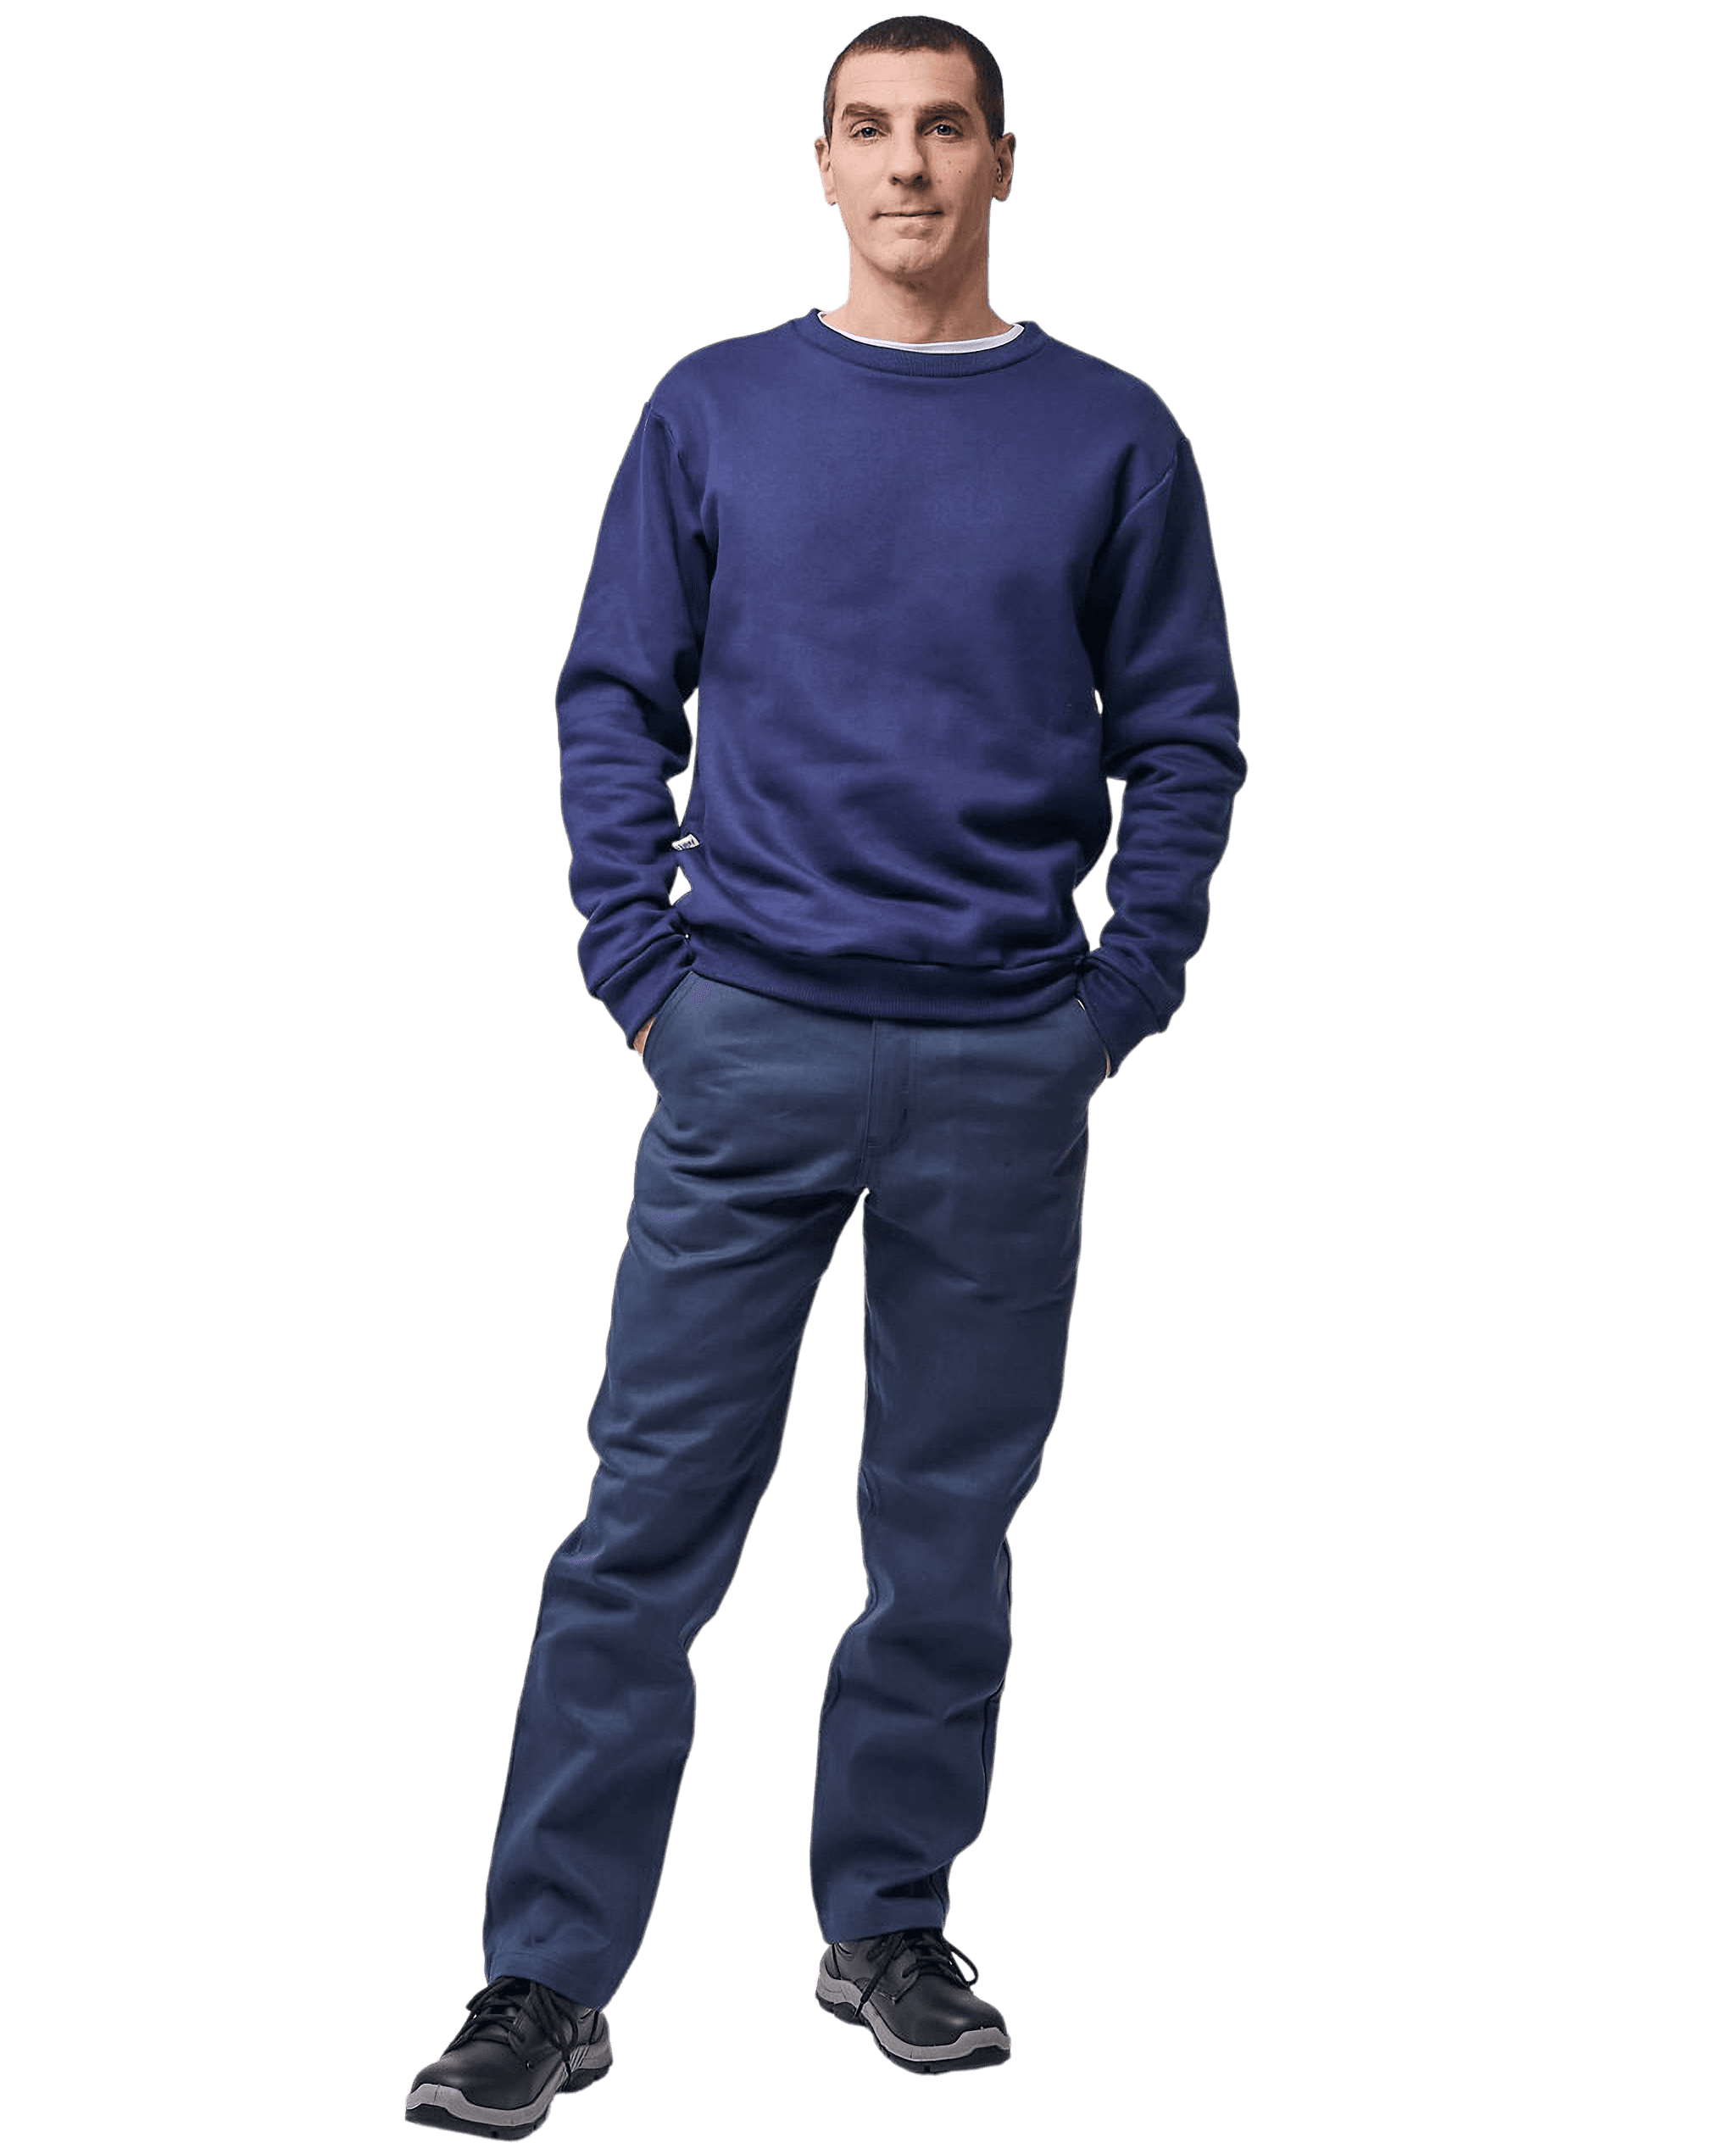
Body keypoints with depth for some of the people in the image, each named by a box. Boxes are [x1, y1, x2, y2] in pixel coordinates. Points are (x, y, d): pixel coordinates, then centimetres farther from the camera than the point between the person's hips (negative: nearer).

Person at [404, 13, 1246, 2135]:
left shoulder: (1111, 435, 4)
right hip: (752, 1044, 0)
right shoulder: (714, 411, 5)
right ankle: (548, 1978, 6)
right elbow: (614, 699, 6)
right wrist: (640, 967, -3)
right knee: (651, 1511, -1)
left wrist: (1119, 998, -3)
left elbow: (1183, 740, 5)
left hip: (1004, 1069, 1)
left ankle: (891, 1921, 25)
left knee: (949, 1522, 9)